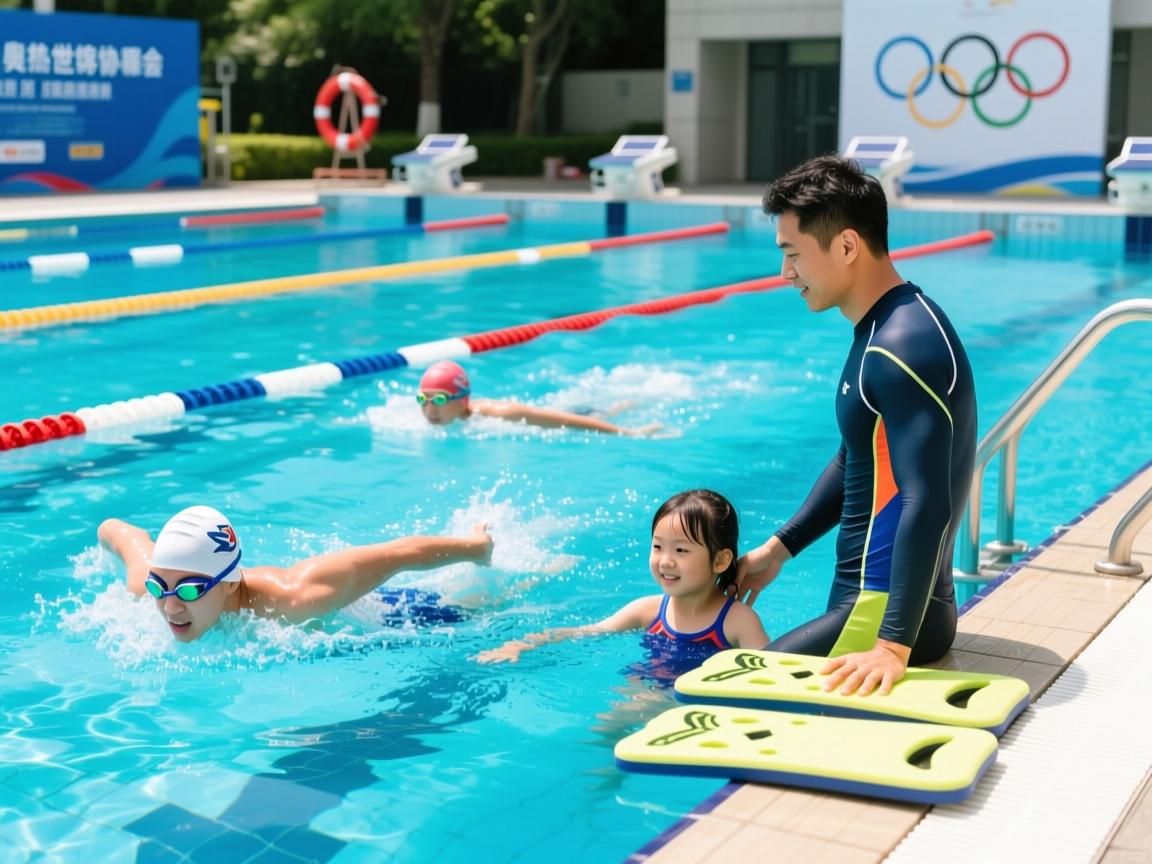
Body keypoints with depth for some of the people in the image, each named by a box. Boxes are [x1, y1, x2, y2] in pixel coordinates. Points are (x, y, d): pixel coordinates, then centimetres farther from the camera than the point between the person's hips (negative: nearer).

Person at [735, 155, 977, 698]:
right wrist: (779, 549, 22)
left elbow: (926, 504, -28)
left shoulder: (901, 347, -20)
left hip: (885, 608, -10)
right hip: (864, 595, 10)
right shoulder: (880, 331, 13)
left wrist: (893, 645, -31)